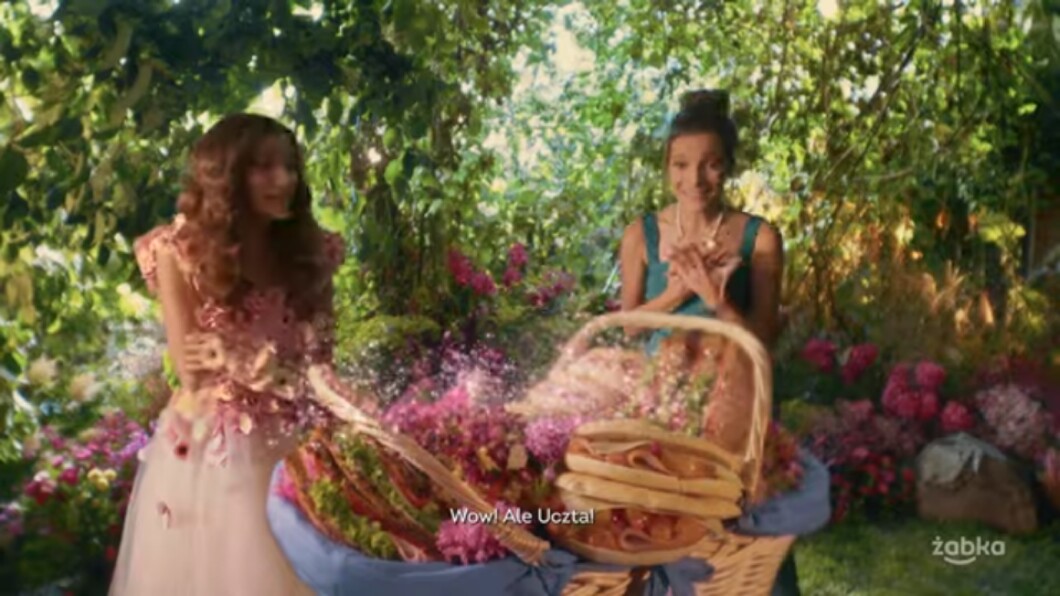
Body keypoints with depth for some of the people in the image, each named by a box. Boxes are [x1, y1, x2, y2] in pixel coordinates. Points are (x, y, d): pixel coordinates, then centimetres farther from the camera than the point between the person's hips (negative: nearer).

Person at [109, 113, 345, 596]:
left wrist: (232, 355, -12)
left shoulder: (310, 252, 3)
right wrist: (282, 362, -10)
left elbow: (320, 361, -2)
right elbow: (193, 372, -11)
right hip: (208, 450, -2)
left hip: (291, 447, 3)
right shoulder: (181, 251, -6)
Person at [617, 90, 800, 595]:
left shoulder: (759, 237, -4)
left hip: (734, 400, -1)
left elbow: (764, 337, -6)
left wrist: (716, 298, -24)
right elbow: (628, 324, 0)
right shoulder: (641, 234, 0)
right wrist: (678, 291, -17)